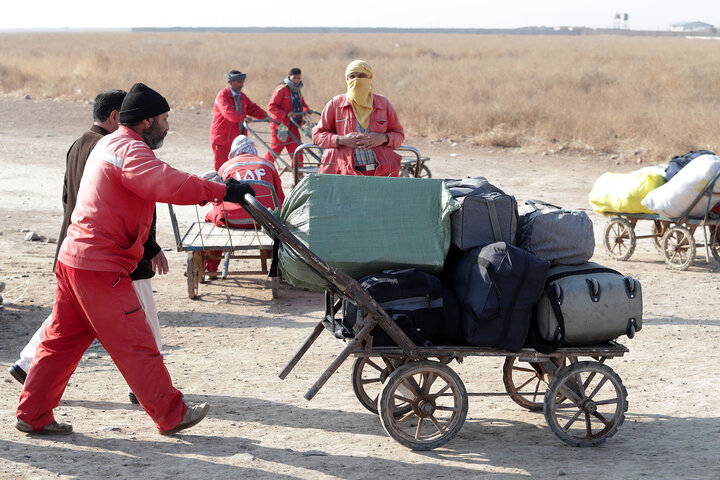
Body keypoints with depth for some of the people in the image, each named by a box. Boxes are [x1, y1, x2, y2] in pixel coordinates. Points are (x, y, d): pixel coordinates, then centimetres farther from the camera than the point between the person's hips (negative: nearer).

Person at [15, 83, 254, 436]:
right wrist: (222, 191, -31)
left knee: (62, 340, 13)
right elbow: (168, 184, -31)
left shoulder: (108, 144, 19)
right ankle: (171, 415, 7)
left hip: (73, 258, 10)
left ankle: (32, 415, 17)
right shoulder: (130, 150, -16)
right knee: (135, 344, -1)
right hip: (101, 267, -10)